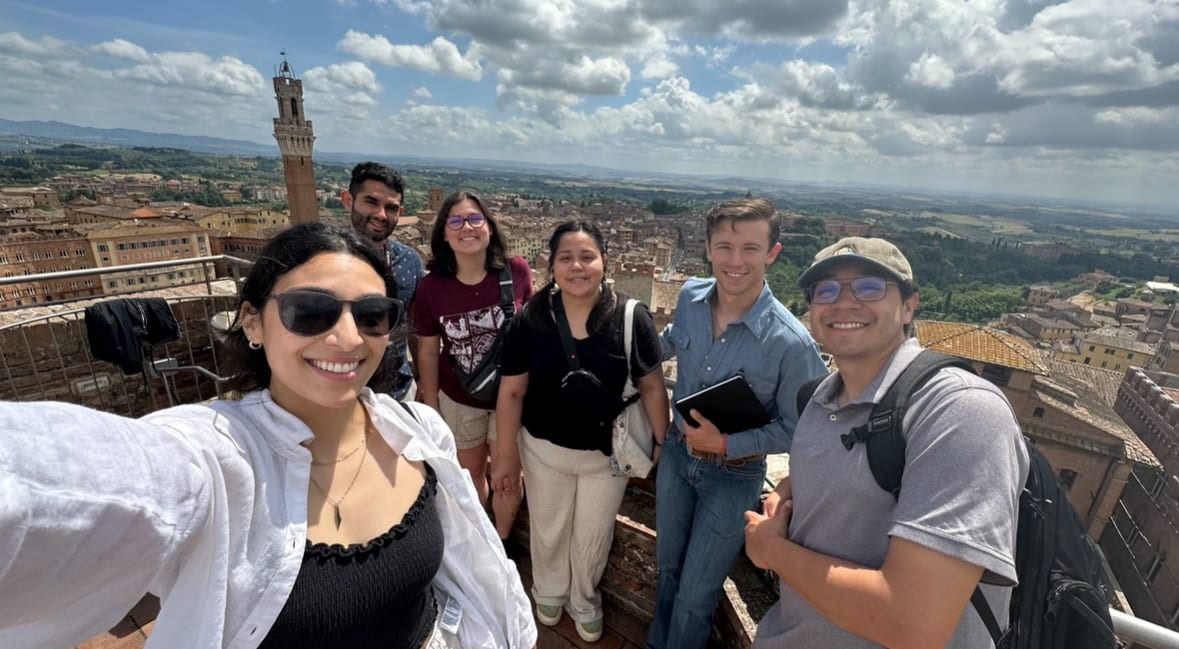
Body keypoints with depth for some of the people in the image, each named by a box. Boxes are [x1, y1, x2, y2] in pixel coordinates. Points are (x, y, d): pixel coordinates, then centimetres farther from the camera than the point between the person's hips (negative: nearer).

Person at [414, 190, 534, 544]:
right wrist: (430, 406, 2)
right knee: (470, 473, 23)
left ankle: (501, 544, 44)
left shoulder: (517, 271, -16)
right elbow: (428, 350, -3)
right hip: (458, 400, 1)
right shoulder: (431, 286, -13)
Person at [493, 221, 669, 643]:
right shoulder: (530, 319, -16)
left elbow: (652, 386, -7)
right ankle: (548, 592, 58)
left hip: (608, 453, 0)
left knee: (593, 538, 22)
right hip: (544, 450, 1)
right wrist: (505, 455, -5)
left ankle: (584, 601, 54)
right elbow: (511, 393, -9)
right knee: (548, 532, 25)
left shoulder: (632, 318, -17)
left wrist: (662, 443, -5)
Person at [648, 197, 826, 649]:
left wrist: (726, 443, -26)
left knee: (695, 595, 14)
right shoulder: (690, 298, -13)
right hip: (677, 454, 5)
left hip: (734, 476, -4)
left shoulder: (791, 342, -27)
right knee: (668, 569, 27)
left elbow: (794, 428, -15)